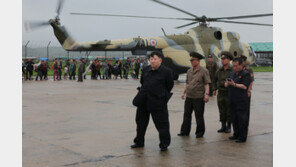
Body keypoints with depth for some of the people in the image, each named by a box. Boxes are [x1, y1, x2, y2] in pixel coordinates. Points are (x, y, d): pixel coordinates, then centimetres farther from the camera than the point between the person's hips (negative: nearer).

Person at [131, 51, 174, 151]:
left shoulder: (166, 72, -8)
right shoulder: (146, 70, 7)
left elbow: (169, 86, -1)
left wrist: (162, 95, 3)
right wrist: (144, 92, 14)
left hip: (158, 102, -5)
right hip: (144, 101, 6)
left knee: (161, 123, 0)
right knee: (141, 121, 15)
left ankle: (164, 144, 13)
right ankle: (139, 142, 31)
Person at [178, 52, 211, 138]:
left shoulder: (204, 71, -5)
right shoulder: (189, 71, 12)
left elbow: (206, 84, -8)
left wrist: (206, 94, -17)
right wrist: (184, 92, 13)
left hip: (199, 97, -6)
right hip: (189, 97, 6)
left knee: (199, 116, 3)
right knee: (187, 115, 9)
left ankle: (200, 132, 14)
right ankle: (185, 131, 18)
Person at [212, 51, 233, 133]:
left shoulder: (232, 70, -7)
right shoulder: (219, 71, 7)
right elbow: (214, 80, 21)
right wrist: (214, 89, 14)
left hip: (229, 93, -4)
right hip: (220, 93, 4)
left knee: (229, 111, 3)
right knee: (222, 111, 9)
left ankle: (229, 127, 13)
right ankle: (223, 126, 18)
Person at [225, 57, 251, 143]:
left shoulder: (245, 74, -6)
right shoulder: (232, 74, 17)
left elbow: (244, 86, -16)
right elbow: (226, 85, 15)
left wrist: (234, 84, -21)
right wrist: (227, 83, -7)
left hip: (242, 101, -7)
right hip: (232, 101, 7)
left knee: (242, 119, -5)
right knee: (234, 118, 13)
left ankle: (242, 137, 1)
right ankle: (236, 134, 25)